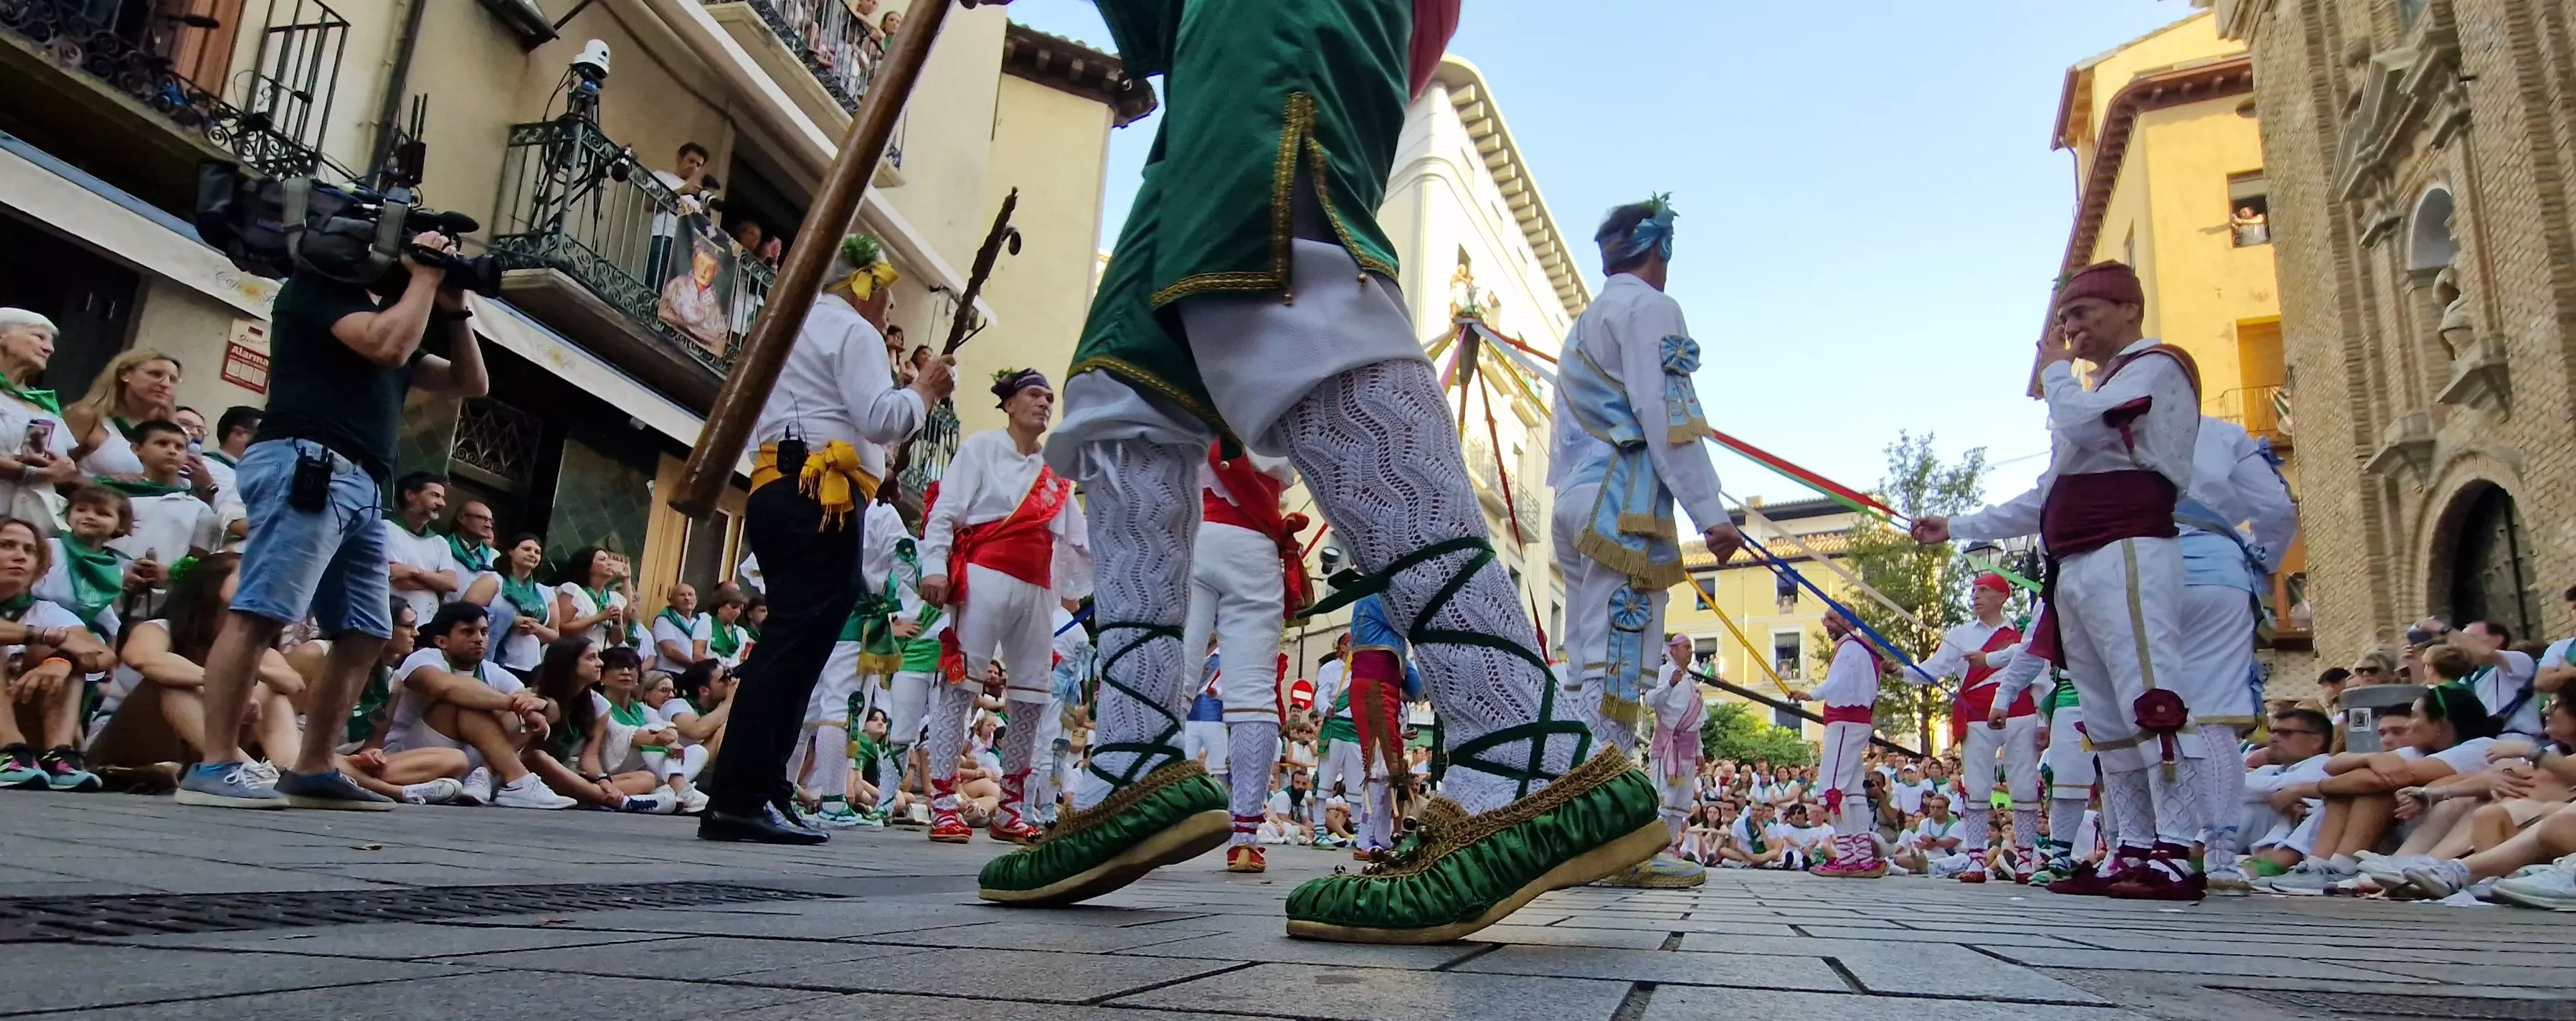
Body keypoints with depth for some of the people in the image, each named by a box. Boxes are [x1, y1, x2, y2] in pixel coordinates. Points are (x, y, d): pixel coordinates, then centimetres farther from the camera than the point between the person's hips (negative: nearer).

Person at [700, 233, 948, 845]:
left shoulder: (788, 329, 29)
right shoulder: (852, 331, 0)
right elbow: (880, 420, -12)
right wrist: (924, 392, 3)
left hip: (777, 491, 10)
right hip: (820, 500, -10)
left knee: (788, 640, 7)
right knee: (798, 642, -13)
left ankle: (753, 793, 4)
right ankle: (742, 797, -17)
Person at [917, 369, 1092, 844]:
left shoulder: (1057, 472, 20)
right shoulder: (981, 447, 5)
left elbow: (1077, 538, 21)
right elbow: (945, 510, -3)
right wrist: (935, 566, -15)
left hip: (1037, 589, 6)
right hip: (985, 577, -6)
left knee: (1034, 692, 5)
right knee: (960, 681, -8)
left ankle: (1009, 811, 13)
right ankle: (942, 806, -7)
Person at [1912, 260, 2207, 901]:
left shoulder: (2156, 366, 4)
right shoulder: (2105, 392, 32)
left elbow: (2077, 424, -17)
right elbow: (2046, 499, 31)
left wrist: (2054, 369, 2)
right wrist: (1956, 528, 26)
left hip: (2125, 557, -10)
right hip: (2076, 569, 10)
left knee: (2151, 699, -16)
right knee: (2107, 718, 6)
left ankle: (2177, 856, -20)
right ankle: (2134, 852, 7)